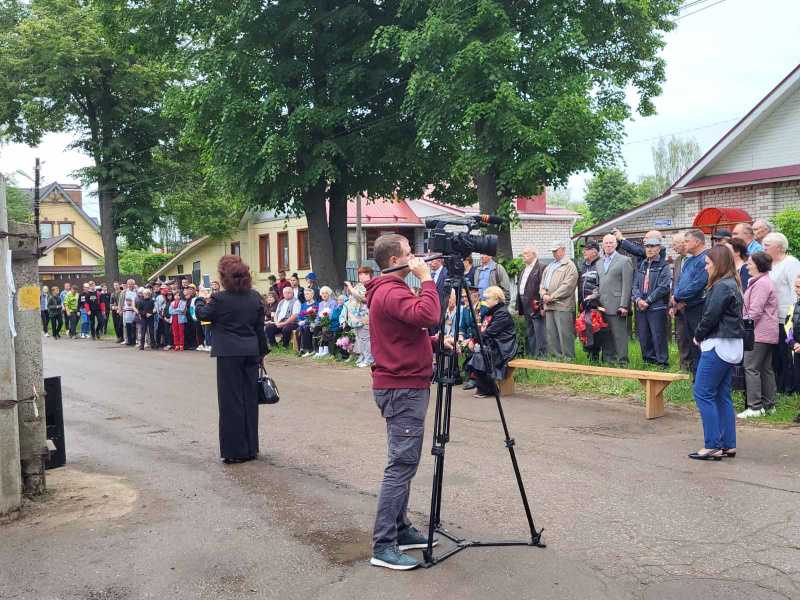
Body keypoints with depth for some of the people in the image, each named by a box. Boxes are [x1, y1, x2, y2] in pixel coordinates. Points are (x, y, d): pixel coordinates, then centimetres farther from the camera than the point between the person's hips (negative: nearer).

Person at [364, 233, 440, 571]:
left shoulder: (390, 290, 17)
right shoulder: (391, 292, -16)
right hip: (402, 389, -11)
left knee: (404, 462, 15)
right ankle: (383, 546, -7)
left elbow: (415, 327, 23)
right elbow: (428, 315, -31)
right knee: (402, 464, -10)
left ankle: (400, 529, 23)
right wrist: (426, 278, -19)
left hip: (404, 385, 11)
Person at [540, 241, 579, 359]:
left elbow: (567, 286, -13)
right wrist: (543, 294, -1)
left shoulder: (569, 266, -3)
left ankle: (568, 357, -1)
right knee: (551, 335, 9)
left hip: (562, 306, -8)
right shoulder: (549, 266, 22)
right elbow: (542, 283, 20)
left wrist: (552, 297, -14)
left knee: (564, 334, -7)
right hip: (549, 305, 8)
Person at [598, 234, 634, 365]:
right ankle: (607, 360, 16)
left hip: (616, 306, -6)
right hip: (602, 306, 6)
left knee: (619, 335, -4)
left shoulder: (624, 261, -2)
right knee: (605, 335, 8)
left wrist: (623, 305, -14)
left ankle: (622, 361, 1)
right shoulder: (599, 263, 19)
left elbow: (627, 285, -8)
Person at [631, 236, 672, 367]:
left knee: (658, 336, -4)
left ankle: (662, 362, 5)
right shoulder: (641, 265, 16)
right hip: (640, 307, 6)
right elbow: (635, 285, 10)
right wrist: (638, 299, -8)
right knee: (643, 337, 9)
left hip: (657, 307, -6)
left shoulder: (664, 266, -2)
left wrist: (648, 301, -12)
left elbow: (663, 287, -11)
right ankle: (649, 360, 21)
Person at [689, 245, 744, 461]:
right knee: (722, 395, 13)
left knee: (703, 393, -5)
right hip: (732, 345, 10)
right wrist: (702, 336, 7)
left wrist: (698, 335, -2)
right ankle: (728, 445, 16)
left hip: (718, 345, -10)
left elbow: (711, 316, -19)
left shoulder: (721, 286, -16)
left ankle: (713, 446, -4)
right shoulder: (733, 284, 15)